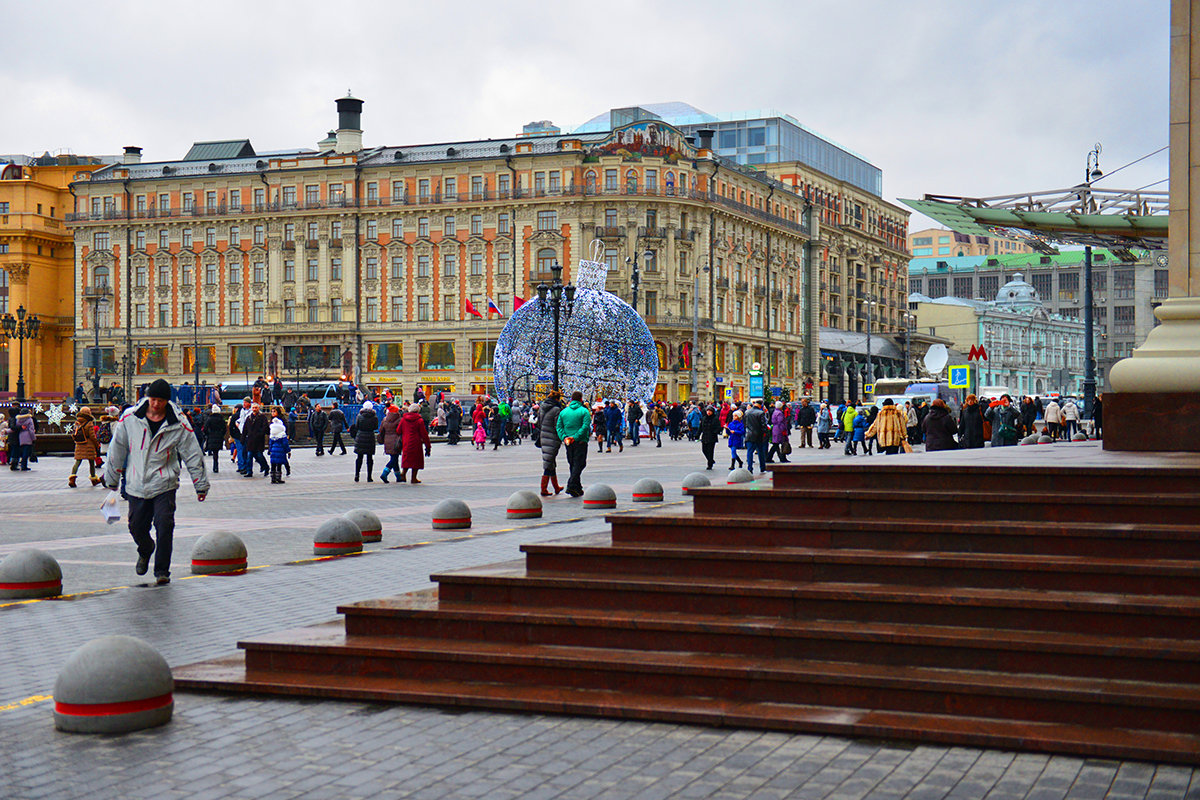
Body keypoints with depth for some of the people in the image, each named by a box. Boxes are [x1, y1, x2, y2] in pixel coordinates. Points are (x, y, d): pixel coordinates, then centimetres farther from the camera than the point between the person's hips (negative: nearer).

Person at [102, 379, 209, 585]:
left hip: (164, 486, -2)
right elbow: (117, 450, 9)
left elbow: (193, 455, 2)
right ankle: (145, 551, 43)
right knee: (136, 528, 10)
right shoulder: (129, 418, -2)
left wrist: (201, 485, 5)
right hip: (136, 486, 2)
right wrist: (112, 480, 14)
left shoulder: (178, 425, -5)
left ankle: (162, 570, 1)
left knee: (164, 527, -12)